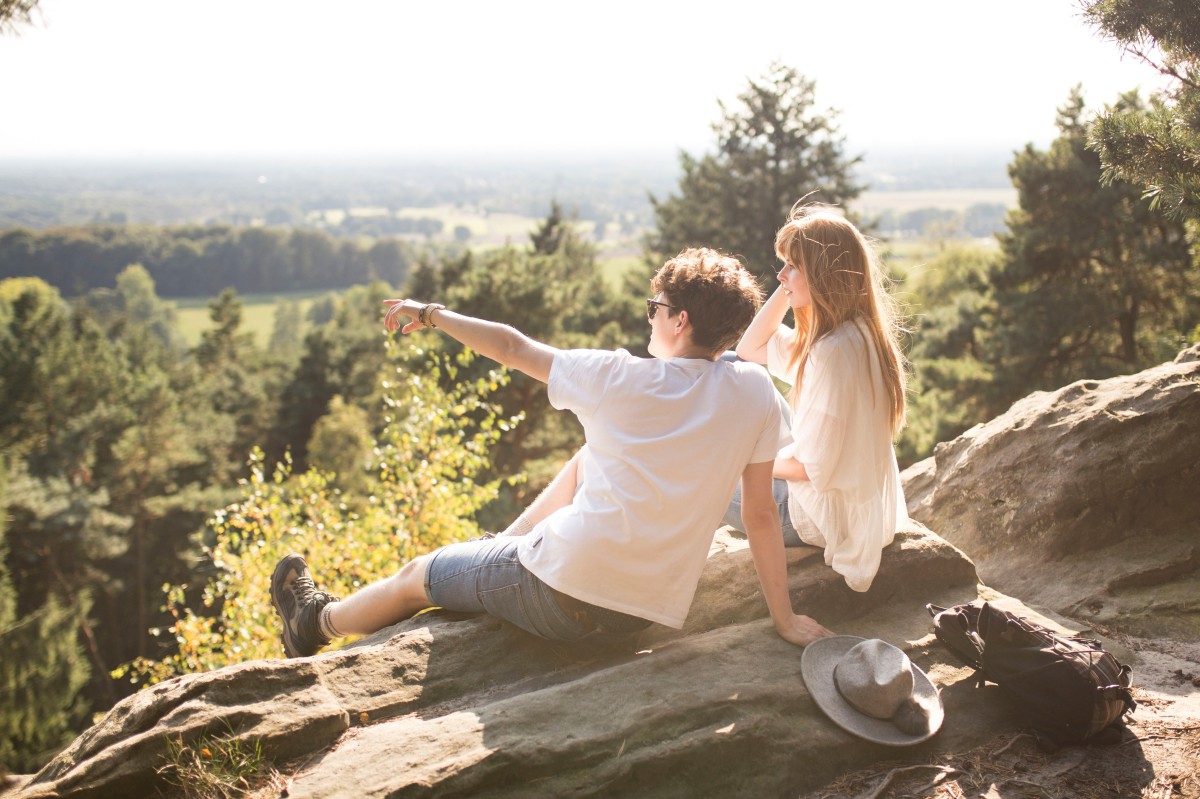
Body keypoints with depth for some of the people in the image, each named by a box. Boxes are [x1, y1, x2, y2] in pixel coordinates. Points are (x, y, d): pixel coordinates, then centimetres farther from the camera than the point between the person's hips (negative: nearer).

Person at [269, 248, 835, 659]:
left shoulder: (619, 378, -12)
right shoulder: (753, 389, -6)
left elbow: (513, 348, 0)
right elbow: (760, 511, -3)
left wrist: (433, 314, 15)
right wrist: (784, 617, 5)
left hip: (561, 595, -5)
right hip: (646, 612, 5)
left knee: (418, 575, 22)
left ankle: (319, 622, 49)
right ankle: (506, 546, 46)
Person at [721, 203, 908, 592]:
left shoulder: (833, 349, -27)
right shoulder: (859, 332, 2)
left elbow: (811, 467, -25)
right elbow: (751, 349, 12)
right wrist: (787, 290, 0)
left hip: (829, 515, -9)